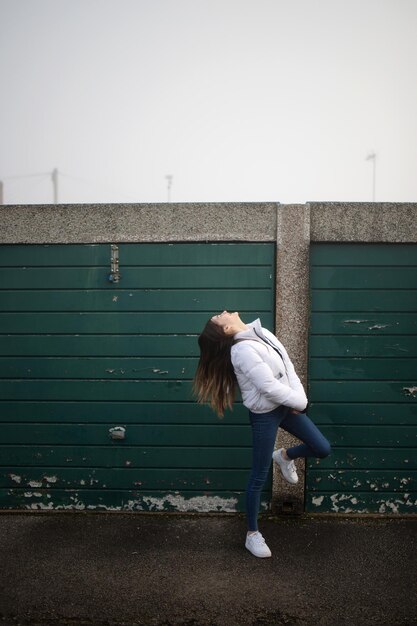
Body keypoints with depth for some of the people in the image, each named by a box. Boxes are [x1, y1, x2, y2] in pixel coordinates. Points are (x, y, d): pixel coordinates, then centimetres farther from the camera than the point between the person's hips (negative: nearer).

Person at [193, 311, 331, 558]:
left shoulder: (262, 333, 3)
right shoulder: (242, 350, -24)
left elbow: (287, 364, 3)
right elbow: (269, 386, -26)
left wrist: (299, 396, -10)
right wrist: (300, 401, -12)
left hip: (286, 405, 8)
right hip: (265, 415, -8)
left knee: (323, 448, 8)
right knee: (260, 477, 5)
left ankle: (285, 456, 37)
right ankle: (253, 534, 24)